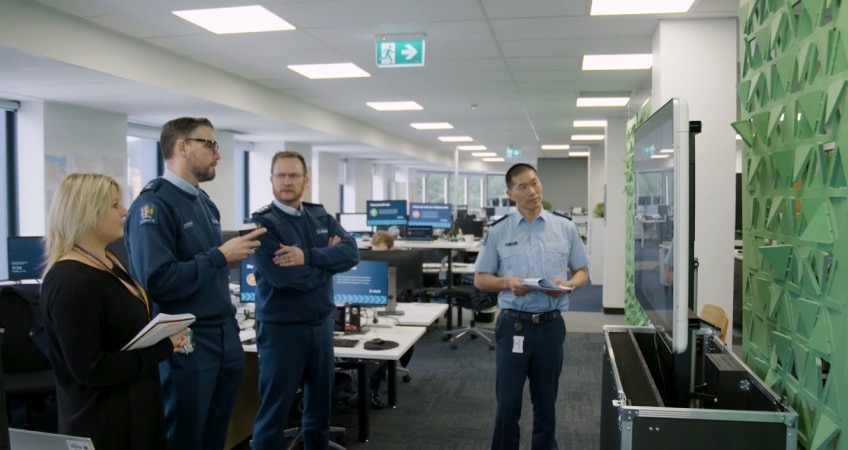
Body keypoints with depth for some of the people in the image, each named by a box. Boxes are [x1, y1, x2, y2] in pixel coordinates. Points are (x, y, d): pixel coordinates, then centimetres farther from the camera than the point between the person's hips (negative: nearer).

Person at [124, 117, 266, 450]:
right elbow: (157, 281, -24)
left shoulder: (205, 203, 14)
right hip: (186, 342, -8)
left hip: (225, 336, 9)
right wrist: (221, 256, -19)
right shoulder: (153, 204, -15)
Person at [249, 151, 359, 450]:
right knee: (274, 410, 6)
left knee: (320, 402, 19)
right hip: (281, 329, -6)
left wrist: (308, 257, -23)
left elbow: (351, 253, -8)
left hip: (322, 324, 6)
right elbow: (283, 276, -23)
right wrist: (327, 259, -9)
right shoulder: (262, 223, -11)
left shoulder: (321, 216, 7)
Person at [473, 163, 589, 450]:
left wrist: (567, 284, -13)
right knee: (508, 403, 6)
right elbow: (480, 279, 4)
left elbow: (582, 272, 9)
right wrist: (506, 282, -16)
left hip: (551, 325, 1)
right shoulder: (498, 231, 0)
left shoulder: (565, 228, 3)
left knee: (546, 403, 14)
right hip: (513, 325, -1)